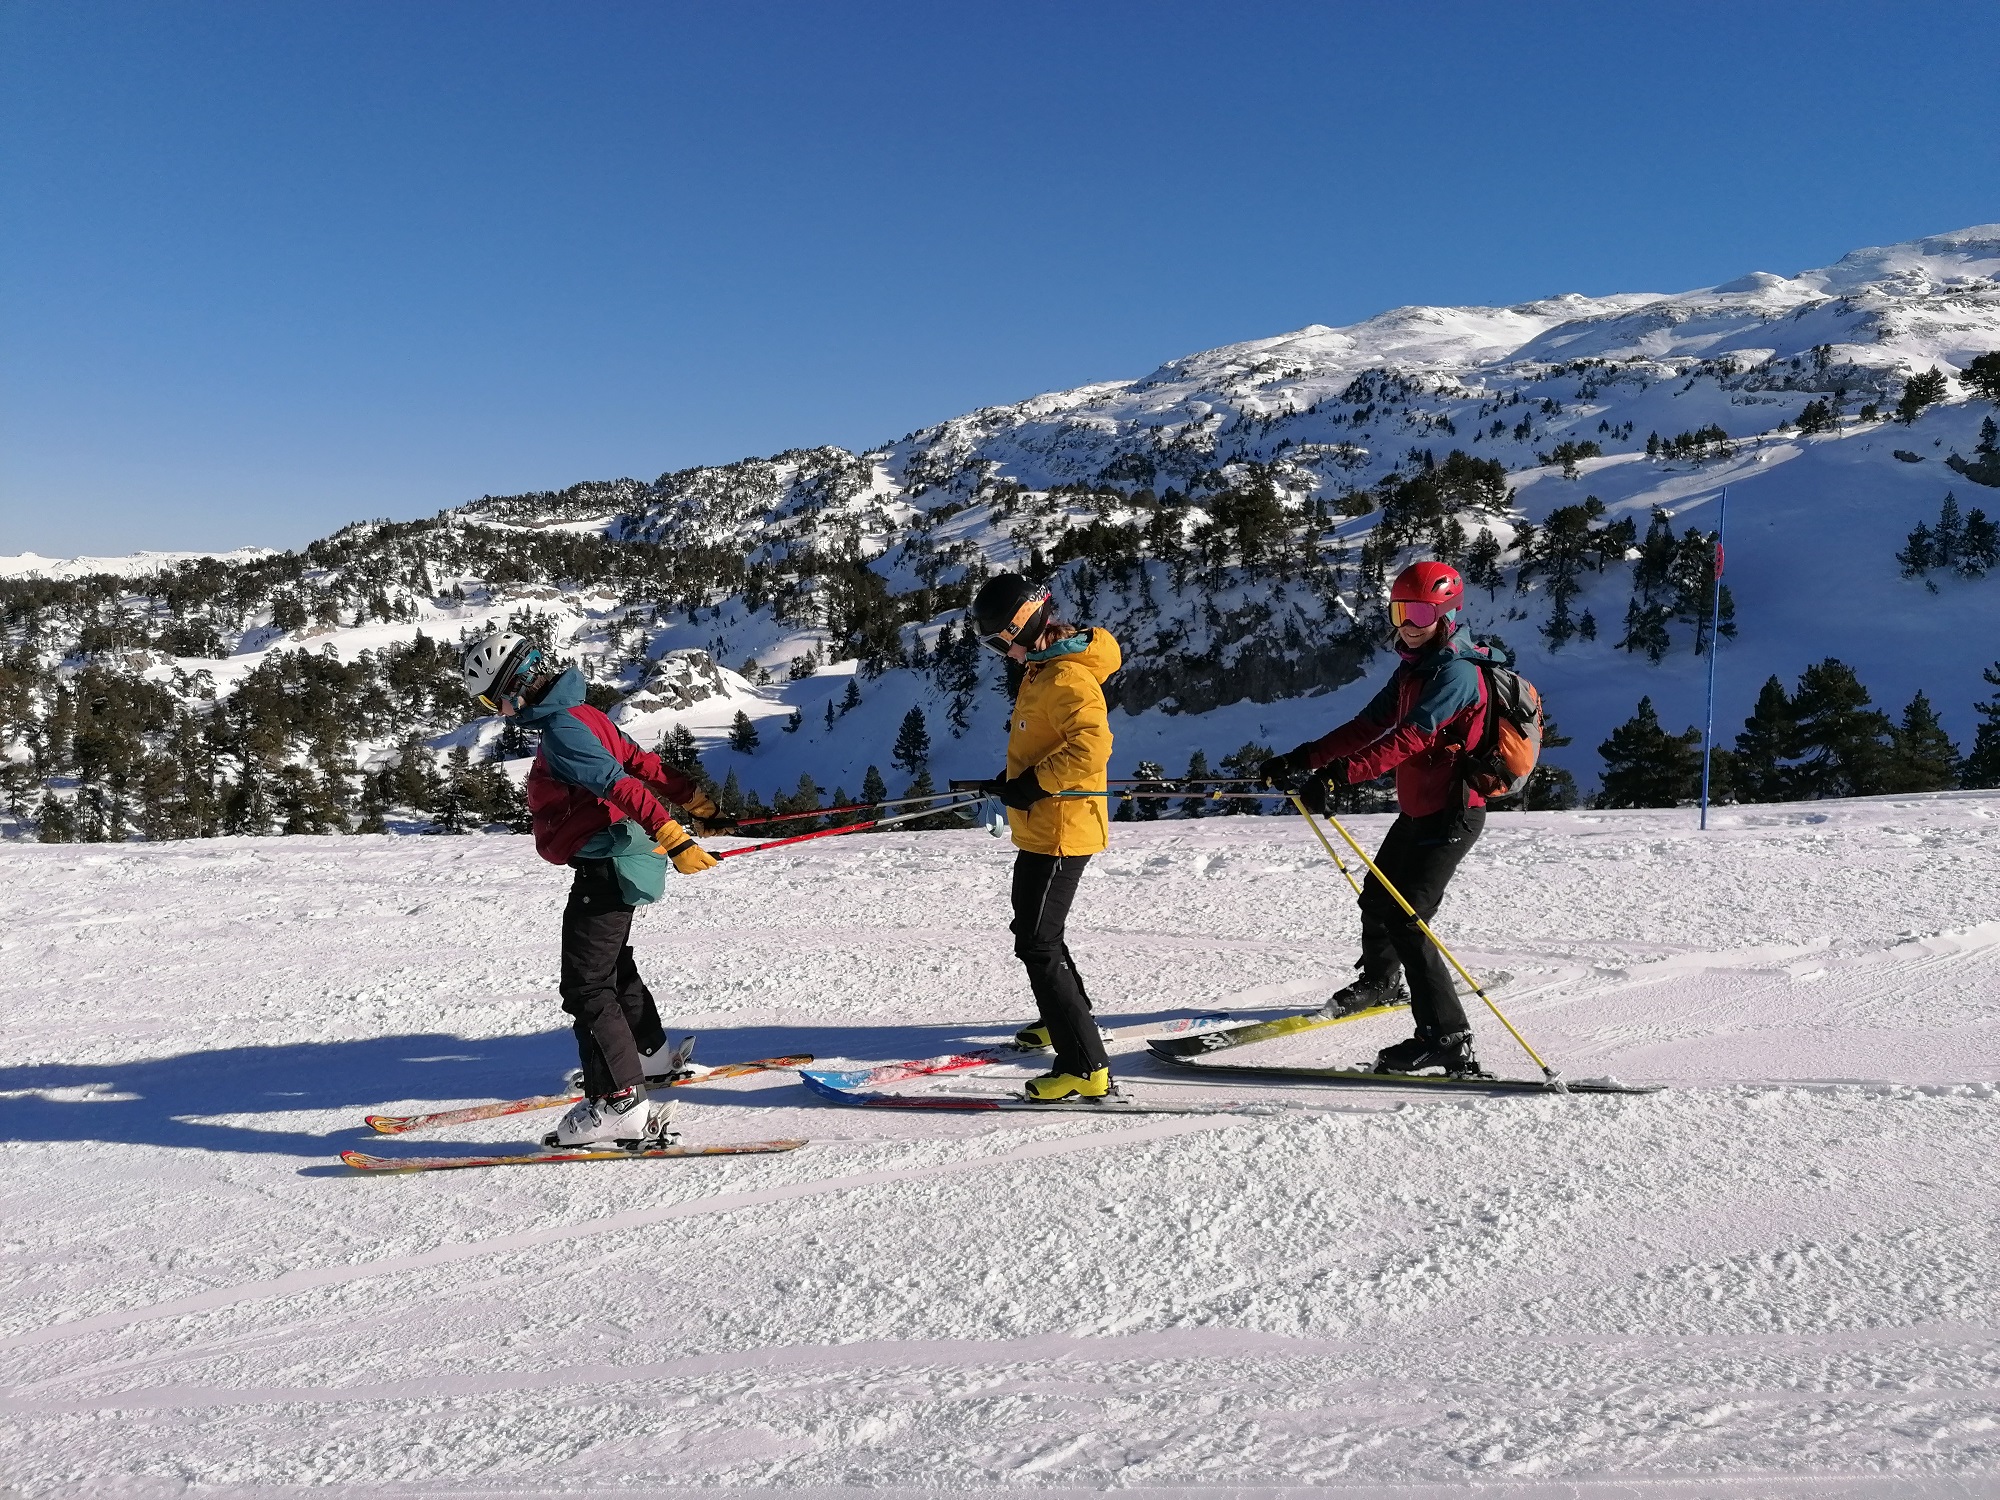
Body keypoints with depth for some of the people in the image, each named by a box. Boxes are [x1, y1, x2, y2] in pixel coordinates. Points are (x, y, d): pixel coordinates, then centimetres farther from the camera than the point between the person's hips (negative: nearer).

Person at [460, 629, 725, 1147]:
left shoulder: (560, 730, -20)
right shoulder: (581, 715, 12)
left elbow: (622, 785, -29)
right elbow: (640, 760, 17)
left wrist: (672, 837, -36)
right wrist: (694, 799, 22)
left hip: (606, 866, -11)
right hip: (614, 863, 11)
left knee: (587, 985, -11)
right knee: (611, 963, 28)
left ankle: (621, 1103, -15)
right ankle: (648, 1052, 48)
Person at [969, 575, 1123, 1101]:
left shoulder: (1067, 677, -22)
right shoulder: (1045, 666, 11)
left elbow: (1092, 746, -34)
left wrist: (1034, 783, -25)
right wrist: (1017, 778, 17)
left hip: (1059, 831, -11)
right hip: (1041, 827, 11)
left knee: (1037, 944, -12)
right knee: (1034, 927, 27)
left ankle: (1085, 1066, -12)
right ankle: (1068, 1016, 49)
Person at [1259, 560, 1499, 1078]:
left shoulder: (1457, 672, -20)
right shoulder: (1415, 667, 11)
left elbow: (1409, 738, -32)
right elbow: (1368, 725, 9)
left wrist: (1338, 774, -41)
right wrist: (1302, 758, -1)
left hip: (1451, 812, -10)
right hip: (1418, 808, 10)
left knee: (1403, 917, -17)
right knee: (1376, 896, 25)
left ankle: (1448, 1038, -16)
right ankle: (1379, 982, 53)